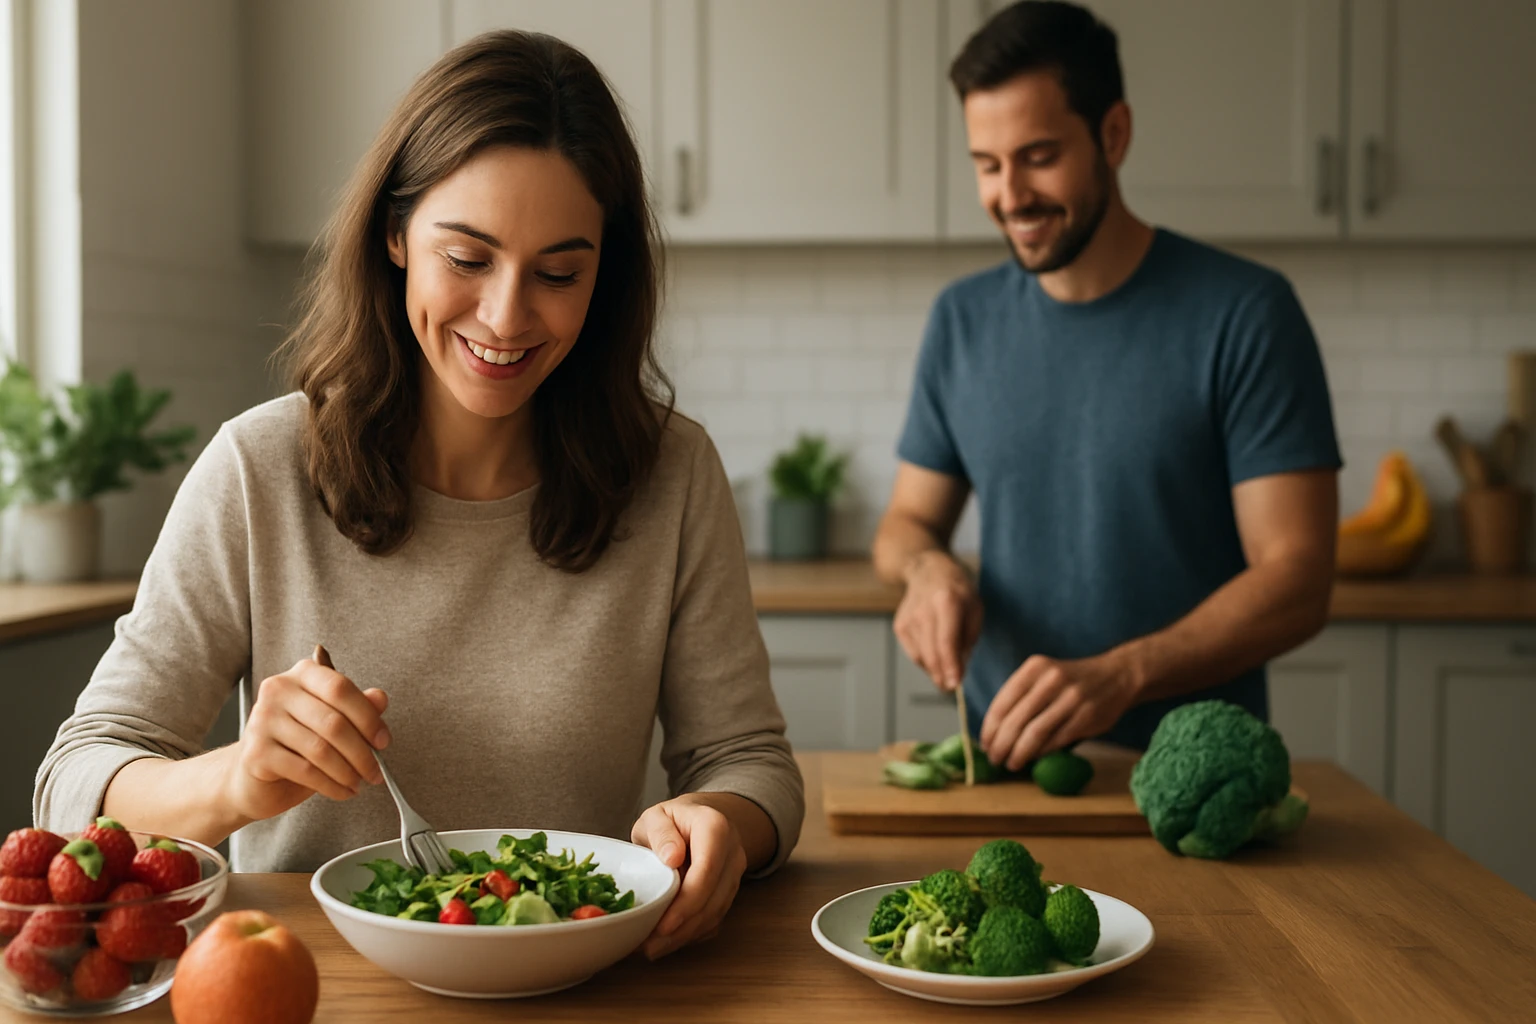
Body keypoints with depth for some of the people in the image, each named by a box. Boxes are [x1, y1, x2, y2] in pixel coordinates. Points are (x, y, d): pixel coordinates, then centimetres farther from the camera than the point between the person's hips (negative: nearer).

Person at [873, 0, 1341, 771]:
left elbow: (1296, 579, -8)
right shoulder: (963, 320, 9)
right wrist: (928, 567, -5)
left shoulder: (1246, 315, -4)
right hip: (1003, 757, 3)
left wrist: (1117, 676, -21)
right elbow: (908, 519, 18)